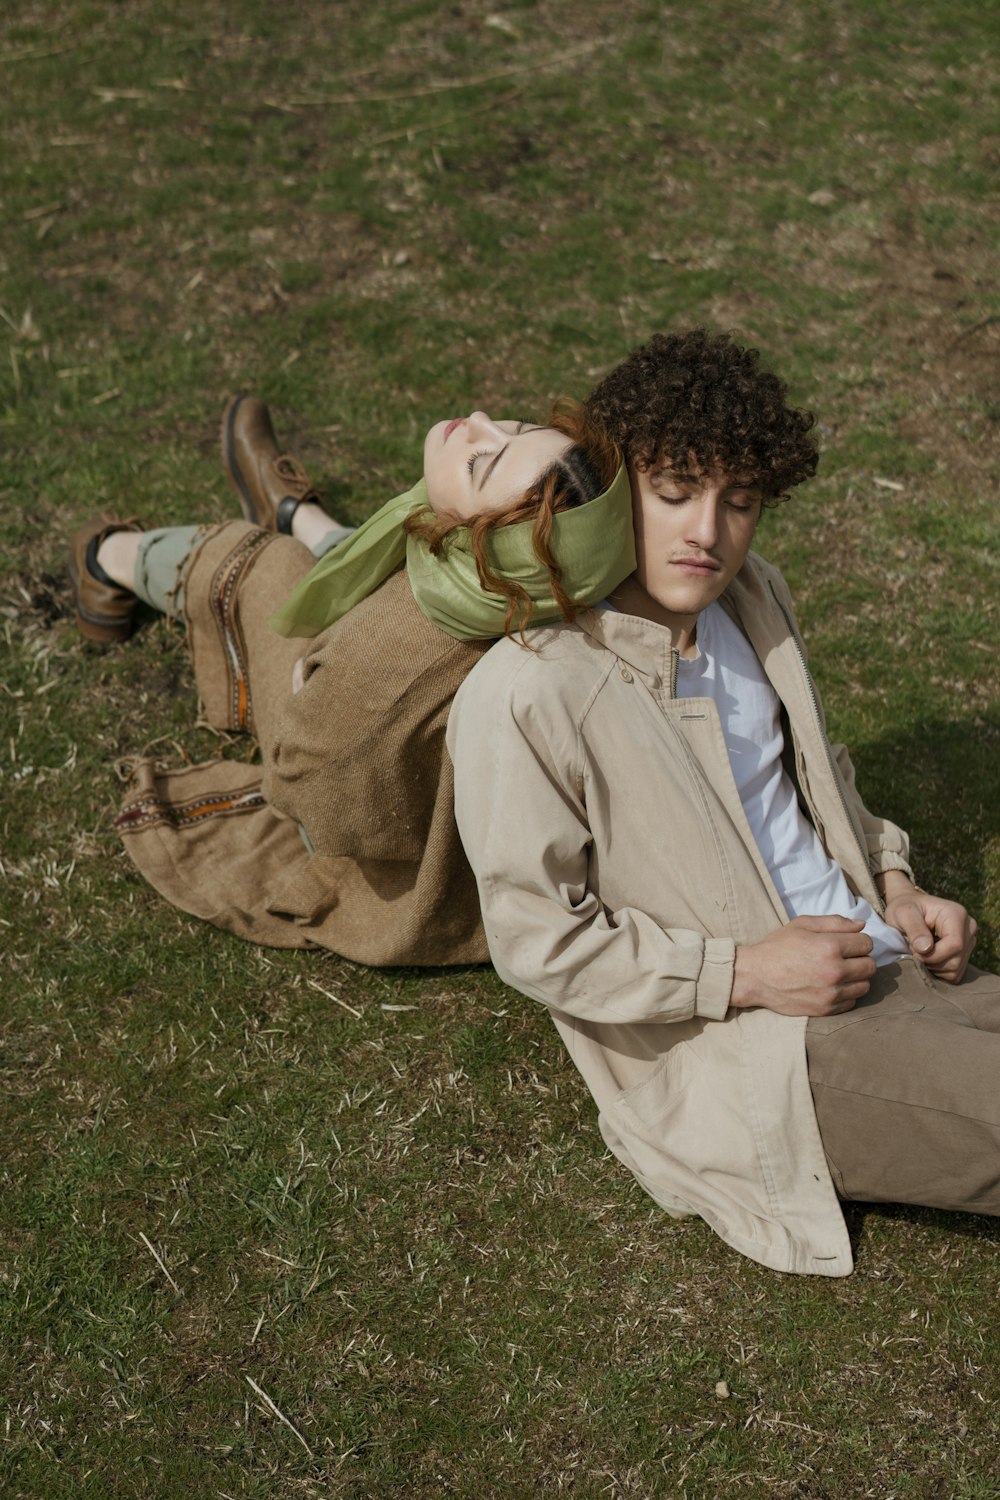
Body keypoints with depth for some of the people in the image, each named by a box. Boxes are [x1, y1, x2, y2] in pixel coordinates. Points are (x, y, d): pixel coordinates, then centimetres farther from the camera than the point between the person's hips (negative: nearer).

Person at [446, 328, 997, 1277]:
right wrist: (745, 972, -17)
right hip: (756, 1056, -8)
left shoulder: (754, 599, 9)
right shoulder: (524, 693, -14)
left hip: (887, 969, 8)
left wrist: (893, 885, 8)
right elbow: (536, 941, -13)